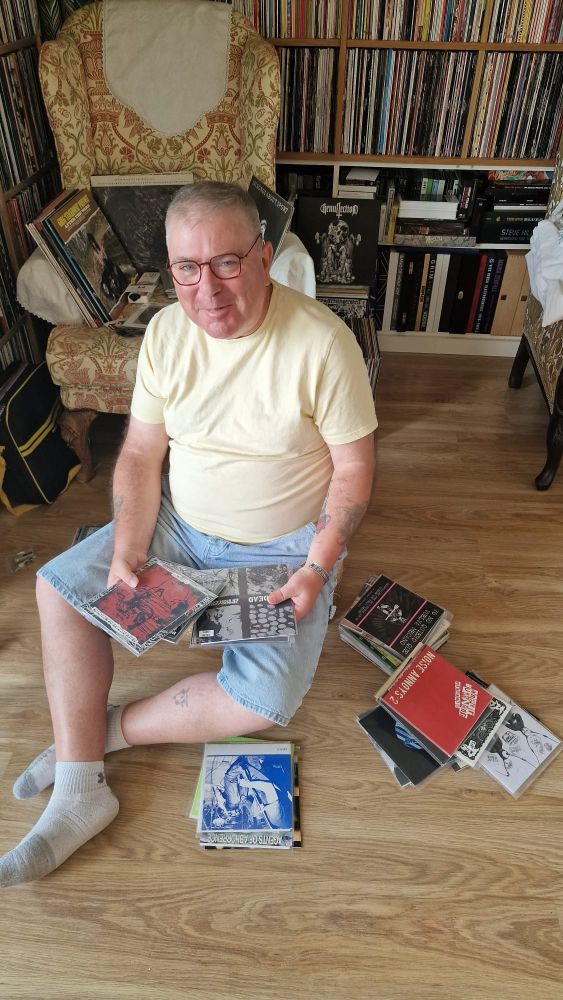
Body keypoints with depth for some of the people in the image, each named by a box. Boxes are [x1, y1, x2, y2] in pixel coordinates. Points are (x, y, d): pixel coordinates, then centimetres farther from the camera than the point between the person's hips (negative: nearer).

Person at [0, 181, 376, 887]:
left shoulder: (322, 342, -20)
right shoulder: (166, 332, -6)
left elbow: (353, 468, -13)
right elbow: (141, 454, -2)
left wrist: (316, 569, -21)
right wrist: (127, 553, -13)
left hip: (282, 547, -4)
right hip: (179, 525, 5)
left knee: (265, 700, -22)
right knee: (58, 585, -3)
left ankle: (109, 728, 4)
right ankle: (80, 794, 2)